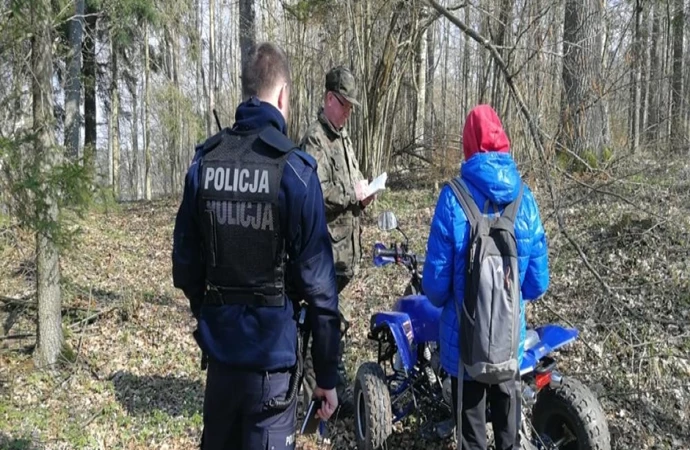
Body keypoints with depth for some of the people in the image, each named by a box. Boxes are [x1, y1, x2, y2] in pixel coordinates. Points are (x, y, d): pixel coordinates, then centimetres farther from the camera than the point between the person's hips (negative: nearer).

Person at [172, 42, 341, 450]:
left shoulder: (204, 162, 1)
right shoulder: (295, 170, -12)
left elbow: (185, 262, 5)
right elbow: (318, 280, -12)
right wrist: (327, 373, -4)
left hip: (219, 344, 5)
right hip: (270, 350, -5)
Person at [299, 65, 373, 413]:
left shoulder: (343, 138, 20)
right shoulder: (314, 140, -12)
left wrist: (363, 194, 6)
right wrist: (354, 197, -17)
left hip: (346, 243, 10)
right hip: (326, 244, -10)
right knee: (333, 318, -5)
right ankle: (338, 389, 4)